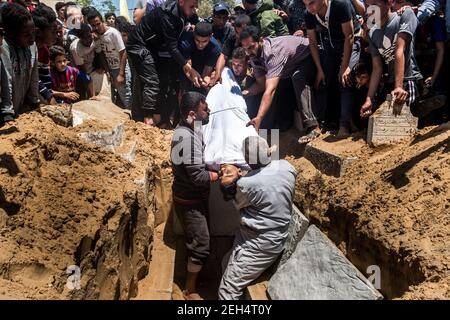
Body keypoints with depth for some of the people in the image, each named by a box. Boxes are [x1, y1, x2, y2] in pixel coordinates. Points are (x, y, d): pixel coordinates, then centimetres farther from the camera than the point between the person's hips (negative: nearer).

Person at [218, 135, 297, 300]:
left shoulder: (247, 184, -29)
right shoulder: (286, 166, -10)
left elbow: (238, 204, -6)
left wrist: (237, 177, 1)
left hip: (259, 246, -9)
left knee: (228, 289, 3)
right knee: (228, 263, 26)